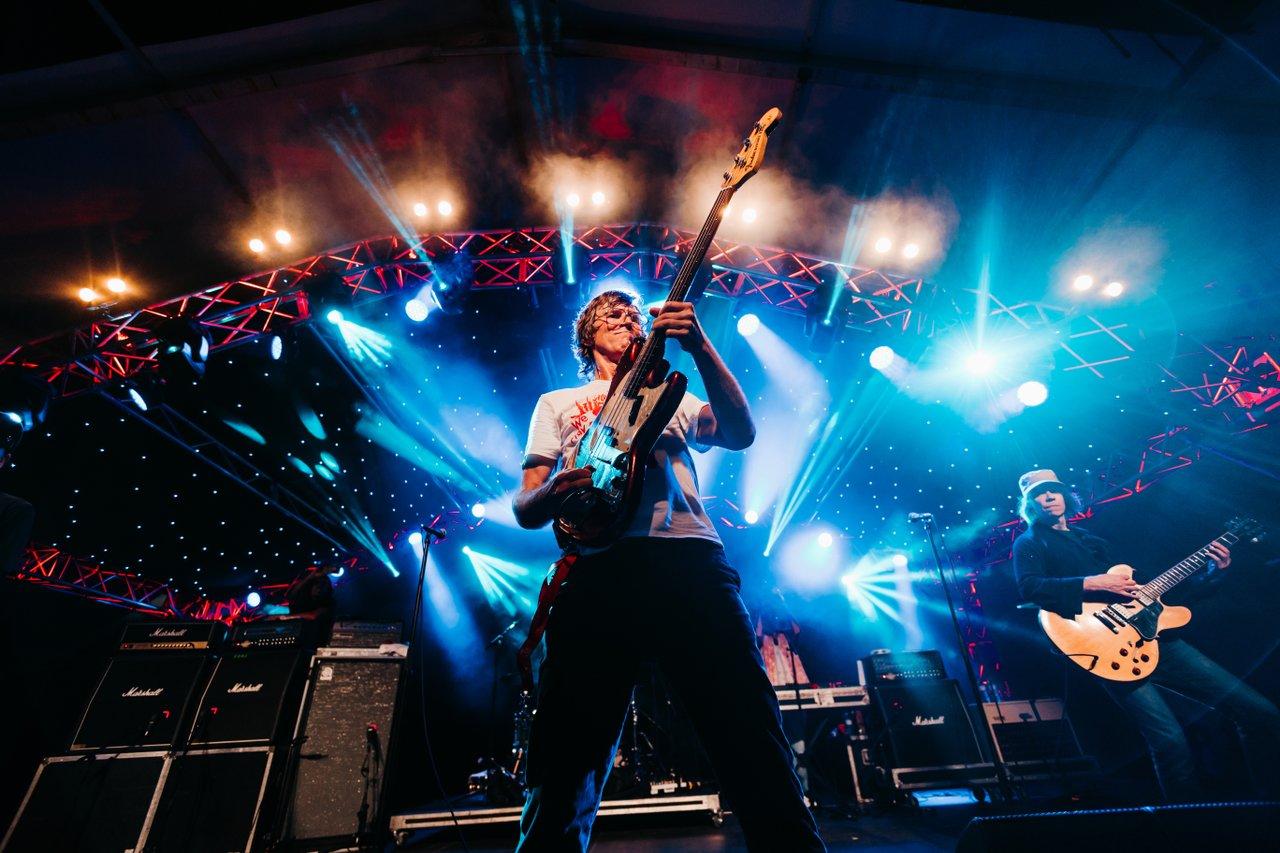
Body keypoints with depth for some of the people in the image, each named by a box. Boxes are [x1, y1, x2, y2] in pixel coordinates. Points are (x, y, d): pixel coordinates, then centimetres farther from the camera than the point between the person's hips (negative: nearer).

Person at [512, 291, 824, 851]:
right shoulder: (558, 403, 25)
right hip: (598, 569, 0)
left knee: (750, 732, -4)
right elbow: (526, 507, 16)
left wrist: (698, 347, -4)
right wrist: (556, 490, -10)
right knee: (566, 759, -2)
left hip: (689, 559, 1)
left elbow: (740, 433, 8)